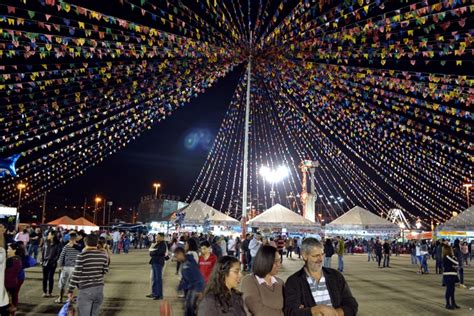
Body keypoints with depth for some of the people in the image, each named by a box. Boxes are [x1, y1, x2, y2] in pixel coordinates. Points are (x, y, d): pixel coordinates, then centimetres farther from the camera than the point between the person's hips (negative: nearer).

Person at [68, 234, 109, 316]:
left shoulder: (82, 255, -12)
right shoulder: (103, 255, 2)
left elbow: (76, 274, -12)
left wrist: (70, 290, -5)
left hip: (85, 289, -5)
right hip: (99, 288, 5)